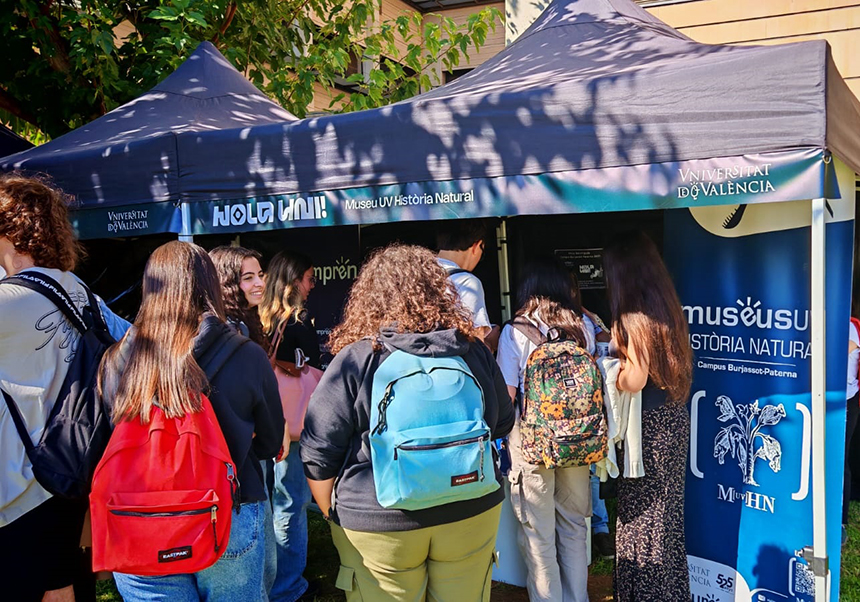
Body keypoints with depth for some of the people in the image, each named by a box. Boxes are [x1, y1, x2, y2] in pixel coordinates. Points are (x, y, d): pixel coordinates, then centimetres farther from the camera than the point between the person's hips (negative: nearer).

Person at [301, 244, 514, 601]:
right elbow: (503, 425, 12)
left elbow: (318, 456, -8)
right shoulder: (474, 350, -2)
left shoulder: (353, 361, -13)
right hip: (472, 514, 3)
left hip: (379, 523, -3)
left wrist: (336, 516, 8)